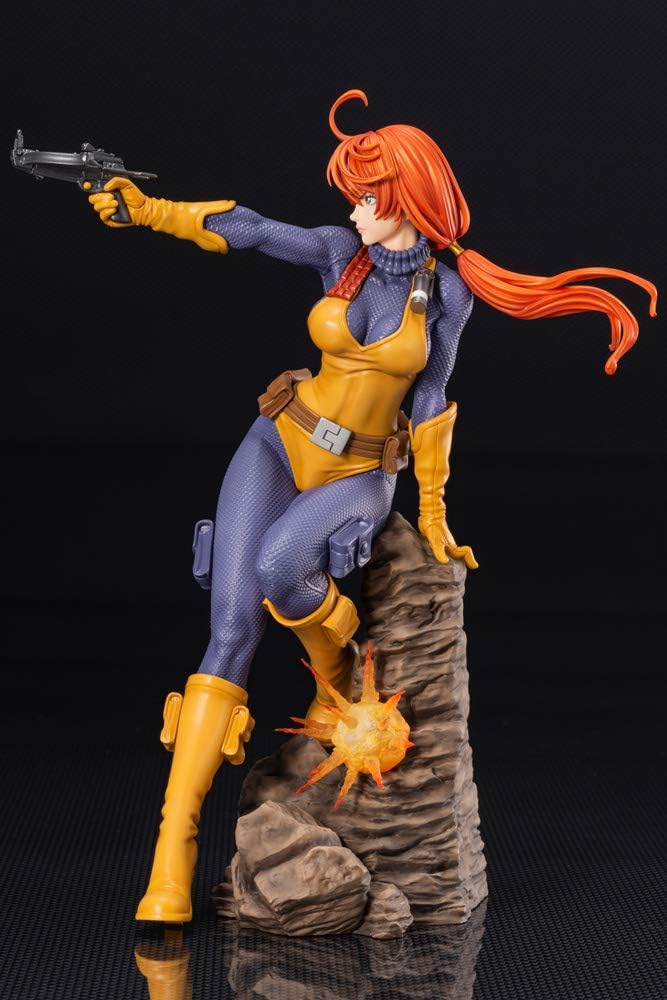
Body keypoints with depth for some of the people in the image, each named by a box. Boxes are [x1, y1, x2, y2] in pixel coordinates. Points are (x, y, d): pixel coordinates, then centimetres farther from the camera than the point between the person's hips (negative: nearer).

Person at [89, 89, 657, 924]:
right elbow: (247, 229, -6)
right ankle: (172, 850, -14)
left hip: (361, 473, -1)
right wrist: (147, 209, -17)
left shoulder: (448, 289, -5)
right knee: (231, 631, -13)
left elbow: (430, 401, 0)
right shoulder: (341, 250, -1)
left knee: (278, 565, -35)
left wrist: (432, 511, 4)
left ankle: (337, 673, 1)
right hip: (278, 445, 2)